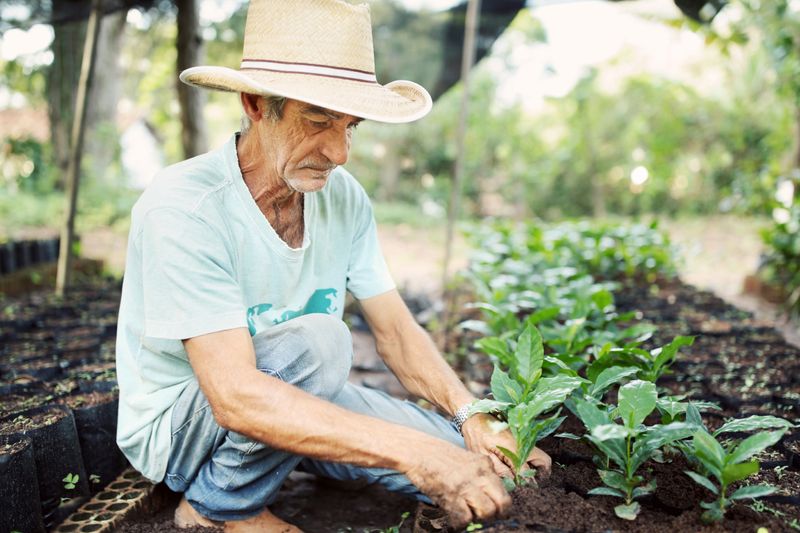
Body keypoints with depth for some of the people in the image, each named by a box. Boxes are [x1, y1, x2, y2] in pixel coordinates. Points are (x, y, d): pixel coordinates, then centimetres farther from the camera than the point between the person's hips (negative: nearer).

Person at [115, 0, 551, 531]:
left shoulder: (345, 198, -8)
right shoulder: (184, 208, -28)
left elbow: (396, 331, -4)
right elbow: (235, 397, -36)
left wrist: (471, 416, -22)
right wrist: (412, 452, -41)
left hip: (293, 401, 6)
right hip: (176, 423, -5)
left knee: (470, 464, -8)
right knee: (317, 340, -34)